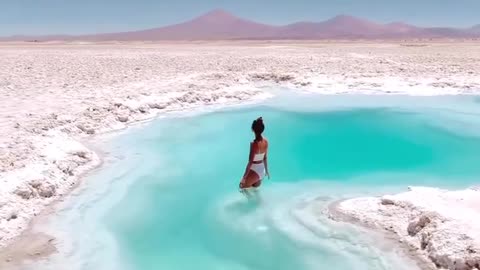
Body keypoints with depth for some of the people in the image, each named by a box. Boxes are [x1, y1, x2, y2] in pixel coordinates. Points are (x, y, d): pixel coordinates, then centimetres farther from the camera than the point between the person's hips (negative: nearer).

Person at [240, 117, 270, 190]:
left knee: (242, 186, 15)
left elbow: (250, 162, -24)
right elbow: (265, 158, 6)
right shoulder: (265, 141, -6)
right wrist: (266, 170, 20)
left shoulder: (254, 144, -28)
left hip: (254, 170, -7)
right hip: (262, 169, 7)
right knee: (256, 187, 29)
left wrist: (244, 177, -17)